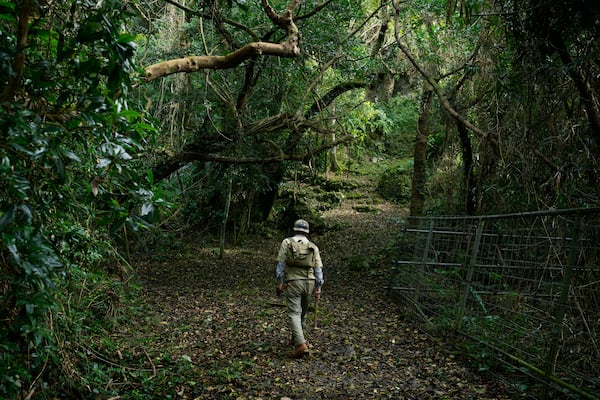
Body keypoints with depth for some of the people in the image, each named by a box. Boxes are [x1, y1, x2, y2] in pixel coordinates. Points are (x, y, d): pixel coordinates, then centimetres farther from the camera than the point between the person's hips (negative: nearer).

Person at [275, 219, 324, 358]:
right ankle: (297, 338, 36)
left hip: (292, 282, -3)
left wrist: (280, 283, -1)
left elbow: (281, 264, -5)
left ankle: (301, 344, -18)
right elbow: (318, 269, 4)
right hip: (309, 282, 4)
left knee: (294, 313, -5)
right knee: (303, 311, 20)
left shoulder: (287, 242, 1)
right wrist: (318, 288, 6)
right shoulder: (313, 247, 9)